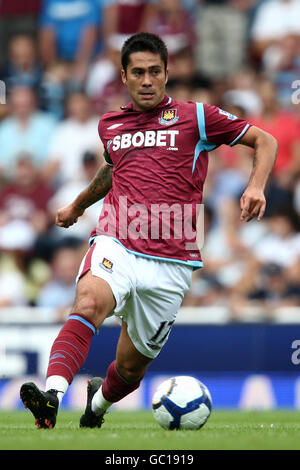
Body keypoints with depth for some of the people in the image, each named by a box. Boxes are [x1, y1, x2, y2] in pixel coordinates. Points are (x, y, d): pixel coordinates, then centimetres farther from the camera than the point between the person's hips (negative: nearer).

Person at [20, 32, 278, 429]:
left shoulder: (195, 117, 6)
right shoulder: (109, 125, 18)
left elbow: (265, 141, 11)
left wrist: (256, 186, -7)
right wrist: (78, 205, 54)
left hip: (171, 264, -1)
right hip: (116, 247, 1)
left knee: (131, 366, 9)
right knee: (88, 304, -34)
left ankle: (99, 401, 44)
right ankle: (52, 394, -52)